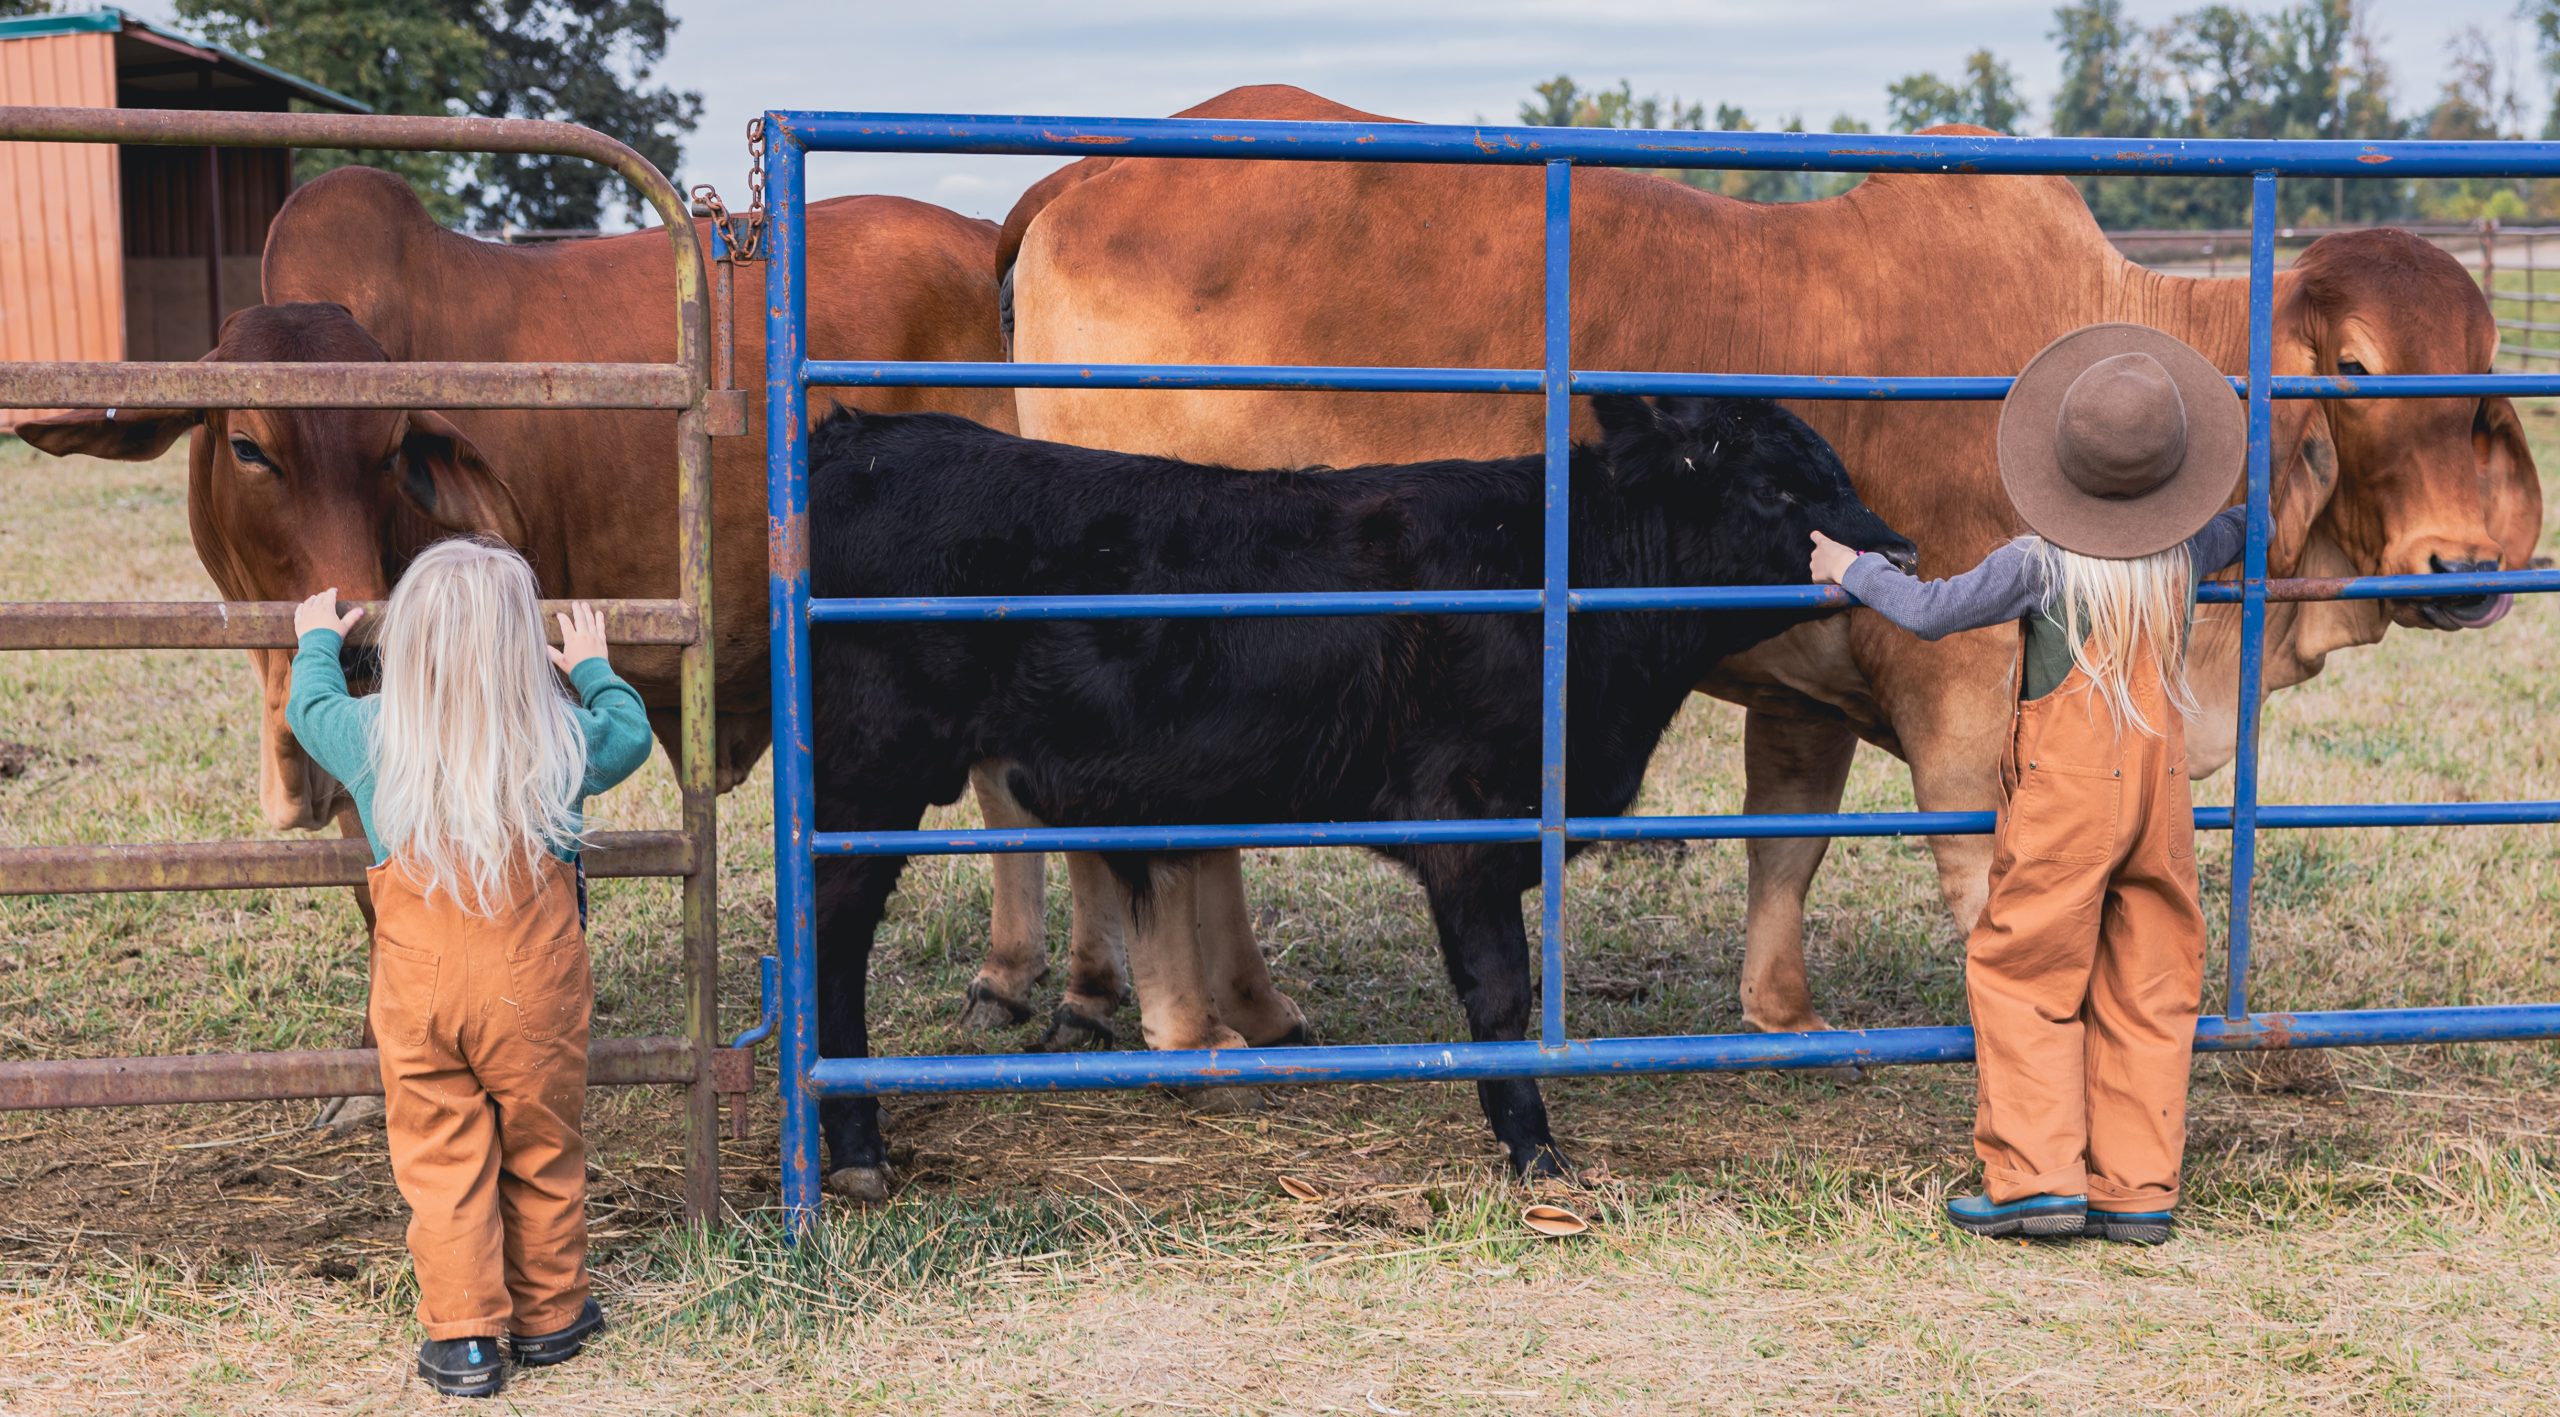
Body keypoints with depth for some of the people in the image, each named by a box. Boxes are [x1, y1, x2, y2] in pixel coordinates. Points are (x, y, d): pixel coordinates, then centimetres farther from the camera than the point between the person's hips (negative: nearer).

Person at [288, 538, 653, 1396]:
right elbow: (631, 736, 13)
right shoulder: (562, 738, -9)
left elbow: (308, 707, 17)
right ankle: (548, 1316, 27)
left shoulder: (372, 737, -5)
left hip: (416, 982, 1)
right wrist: (595, 670, 31)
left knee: (439, 1160, 9)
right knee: (541, 1154, 14)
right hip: (532, 985, 0)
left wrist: (317, 642, 37)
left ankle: (461, 1340, 11)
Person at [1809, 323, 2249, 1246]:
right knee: (2149, 988, 8)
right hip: (2161, 786, 5)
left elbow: (1928, 612, -5)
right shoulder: (2186, 555, 4)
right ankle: (2139, 1192, 10)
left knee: (2023, 977, 4)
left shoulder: (2039, 562, -12)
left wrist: (1854, 570, 10)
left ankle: (2036, 1178, -1)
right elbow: (2250, 528, 27)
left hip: (2064, 797, -5)